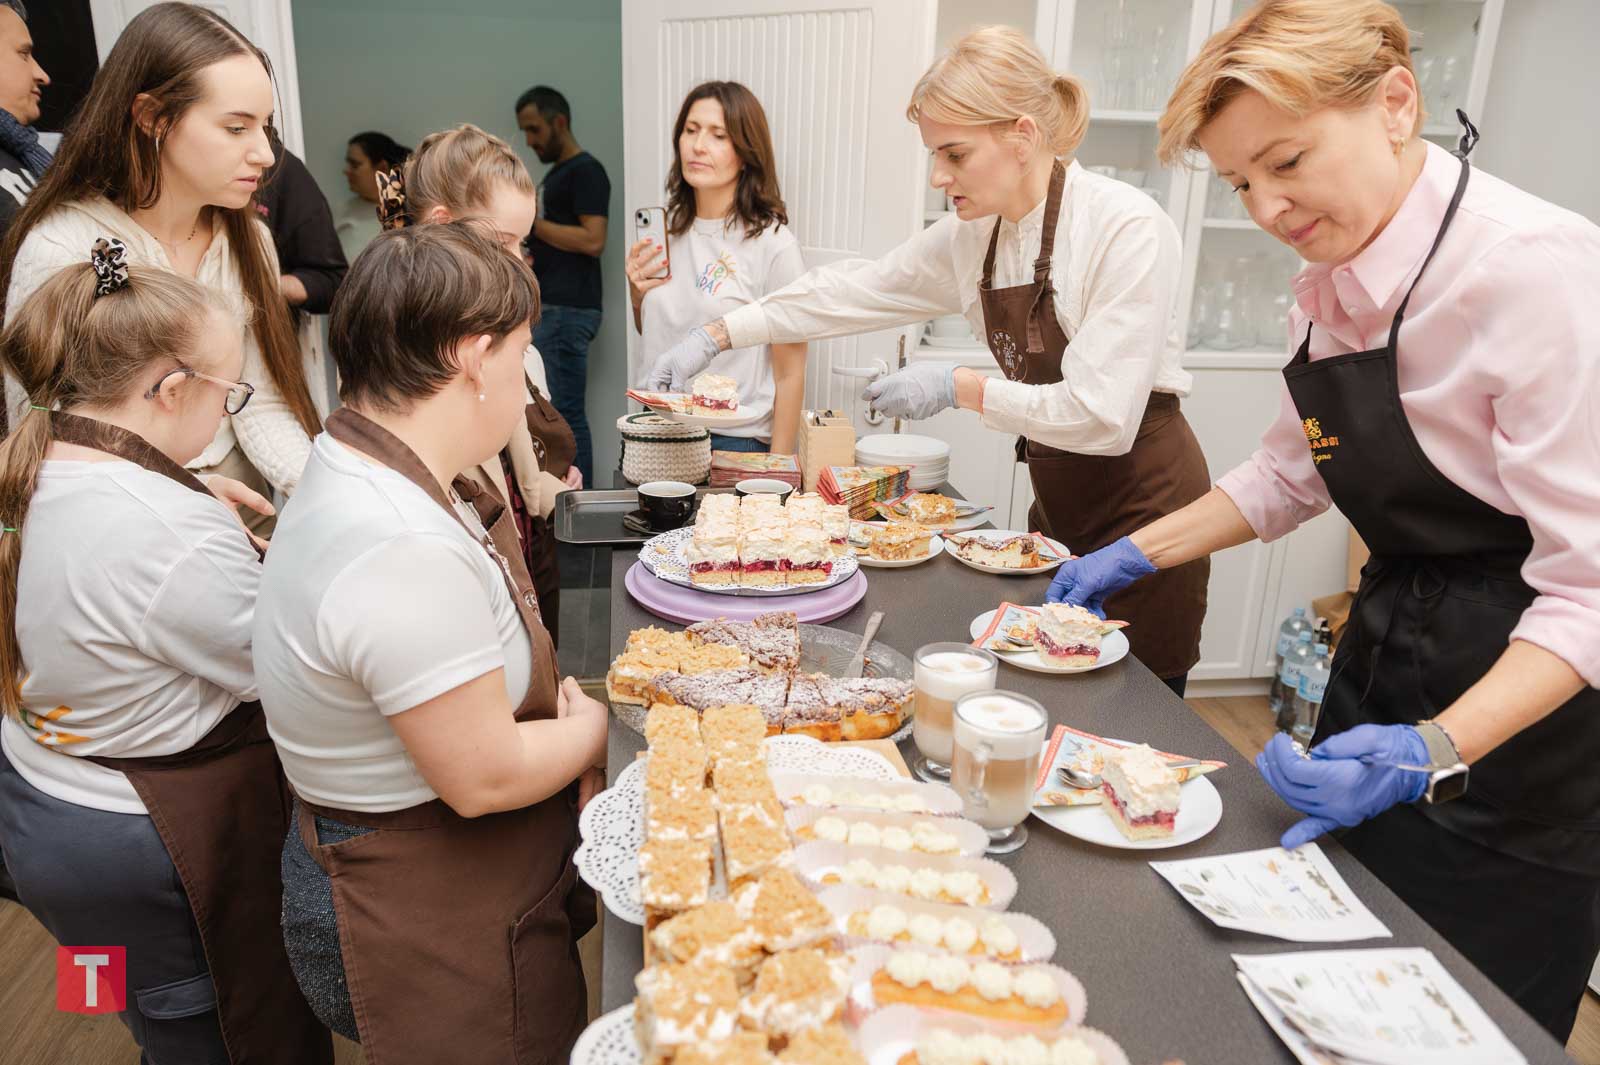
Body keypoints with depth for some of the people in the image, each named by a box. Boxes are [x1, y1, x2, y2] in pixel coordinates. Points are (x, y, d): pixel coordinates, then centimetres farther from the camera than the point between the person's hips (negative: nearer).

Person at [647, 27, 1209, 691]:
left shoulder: (1126, 227, -21)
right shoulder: (970, 239, 0)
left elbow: (1104, 417, -26)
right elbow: (851, 293, 7)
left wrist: (959, 387, -19)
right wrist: (713, 338, 5)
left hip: (1143, 505, -6)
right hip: (1058, 500, 6)